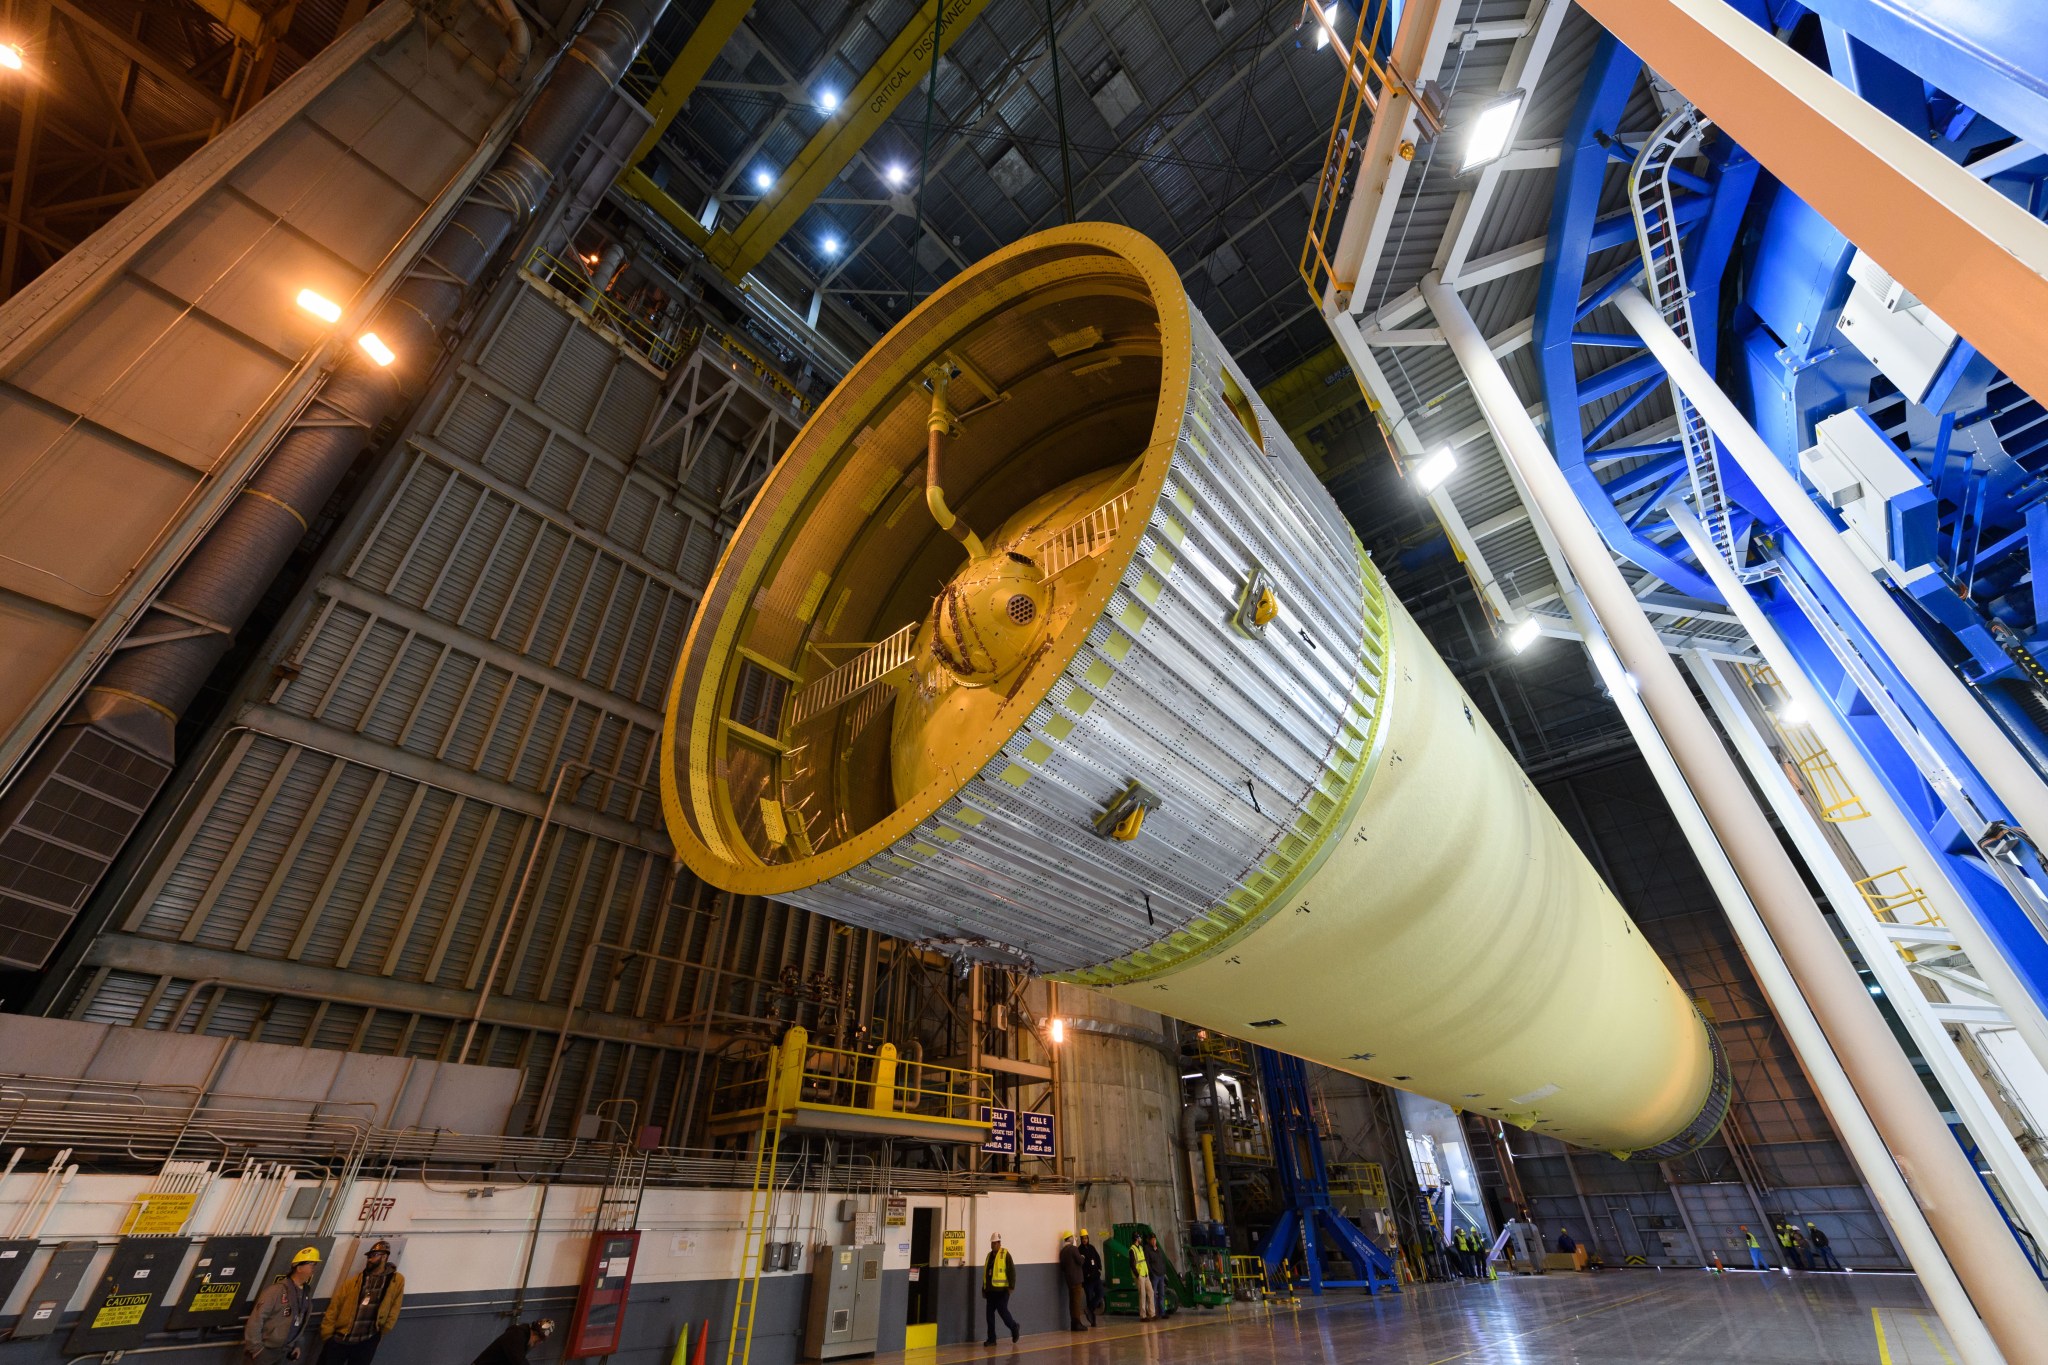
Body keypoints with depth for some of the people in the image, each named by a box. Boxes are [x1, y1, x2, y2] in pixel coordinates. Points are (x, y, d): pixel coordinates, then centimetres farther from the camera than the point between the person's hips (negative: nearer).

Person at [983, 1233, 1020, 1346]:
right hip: (991, 1290, 7)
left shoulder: (1005, 1255, -6)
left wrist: (1011, 1286, -16)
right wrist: (984, 1289, 21)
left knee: (1002, 1310, -6)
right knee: (990, 1314, 6)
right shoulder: (989, 1255, 14)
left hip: (1002, 1290, -7)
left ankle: (1014, 1327, 20)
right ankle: (991, 1339, 16)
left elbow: (1011, 1271, -10)